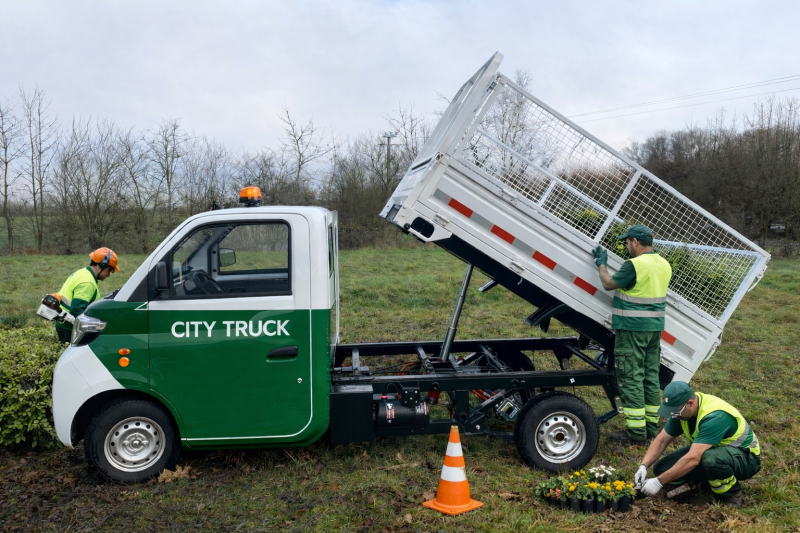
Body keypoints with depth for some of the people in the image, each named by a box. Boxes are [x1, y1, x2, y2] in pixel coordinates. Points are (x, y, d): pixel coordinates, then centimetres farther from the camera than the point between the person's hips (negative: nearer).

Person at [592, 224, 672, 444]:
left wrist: (601, 265, 9)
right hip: (655, 328, 8)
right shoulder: (664, 265, 8)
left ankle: (636, 432, 0)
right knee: (651, 376, 14)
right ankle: (651, 426, 22)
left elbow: (608, 284, -8)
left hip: (632, 329, -8)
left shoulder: (634, 265, -18)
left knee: (631, 378, -3)